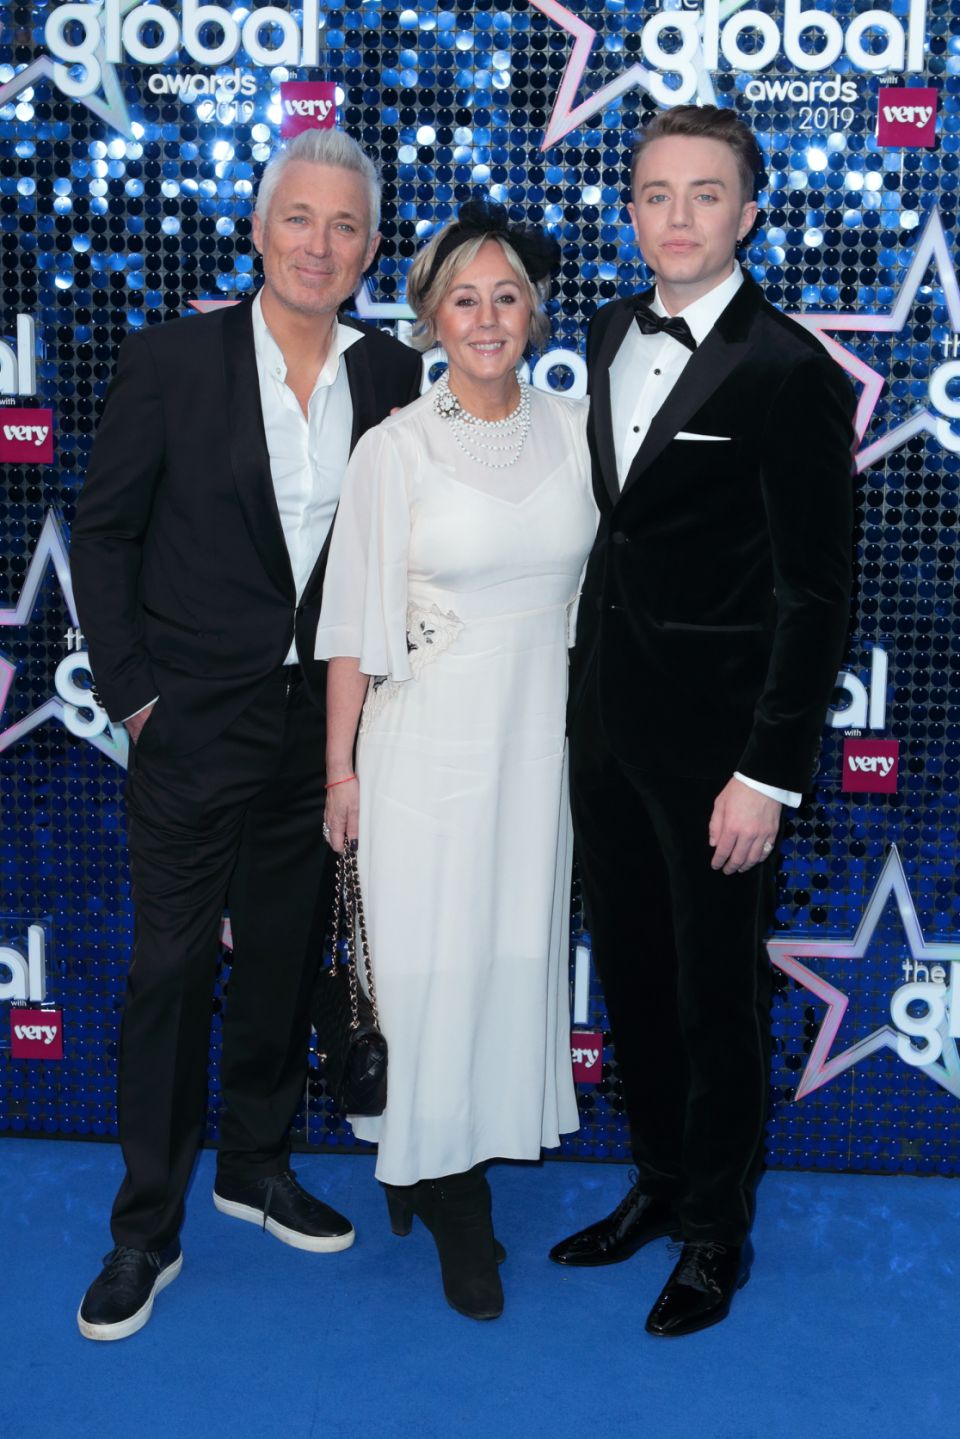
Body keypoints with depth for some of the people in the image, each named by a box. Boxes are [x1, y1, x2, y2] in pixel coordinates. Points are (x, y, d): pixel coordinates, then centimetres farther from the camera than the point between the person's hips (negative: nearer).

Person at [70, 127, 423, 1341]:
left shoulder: (391, 375, 3)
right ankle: (147, 1230, 17)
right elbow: (103, 529, -3)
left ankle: (256, 1163, 35)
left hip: (324, 722, 3)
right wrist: (129, 687, -7)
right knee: (171, 967, 3)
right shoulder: (171, 360, -6)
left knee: (285, 955, 15)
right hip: (196, 723, -3)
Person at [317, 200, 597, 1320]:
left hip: (543, 735, 4)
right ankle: (452, 1198, 20)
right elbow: (355, 624, -6)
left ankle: (453, 1151, 30)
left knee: (516, 947, 11)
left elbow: (591, 585, 10)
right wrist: (341, 768, -5)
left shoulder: (573, 429, 3)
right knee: (432, 957, 3)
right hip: (430, 741, -3)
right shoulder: (397, 449, -7)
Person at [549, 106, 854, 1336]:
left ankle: (717, 1232, 28)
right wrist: (587, 683, 11)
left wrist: (769, 775, -17)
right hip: (606, 714, 7)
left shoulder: (789, 372, -13)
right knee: (629, 970, 18)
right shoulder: (608, 337, 8)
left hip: (716, 733, -6)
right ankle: (658, 1181, 38)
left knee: (717, 991, 8)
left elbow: (815, 594, -14)